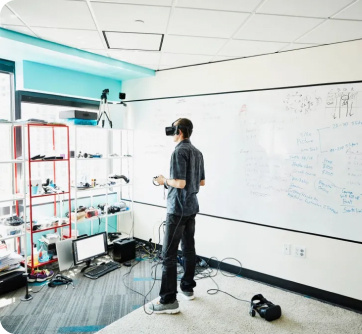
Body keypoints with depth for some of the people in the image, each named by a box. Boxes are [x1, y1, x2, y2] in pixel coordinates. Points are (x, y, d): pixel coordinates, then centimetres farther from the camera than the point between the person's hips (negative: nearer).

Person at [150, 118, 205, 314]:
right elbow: (201, 182, 16)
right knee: (188, 249, 16)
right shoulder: (197, 152, 10)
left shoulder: (179, 151, -15)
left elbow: (180, 183, -22)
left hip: (178, 209, -9)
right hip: (192, 207, 9)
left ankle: (169, 300, 4)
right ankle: (188, 288, 28)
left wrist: (165, 181, -5)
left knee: (169, 254, -3)